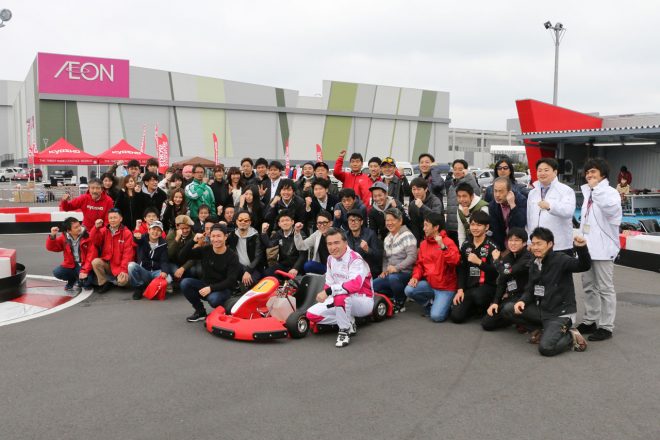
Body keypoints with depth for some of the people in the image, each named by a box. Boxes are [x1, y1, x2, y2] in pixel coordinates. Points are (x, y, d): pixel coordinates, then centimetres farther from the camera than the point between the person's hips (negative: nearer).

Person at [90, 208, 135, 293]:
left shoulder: (127, 233, -6)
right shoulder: (103, 230, 5)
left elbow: (127, 253, -11)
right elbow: (93, 241, -9)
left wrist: (124, 270, -20)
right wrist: (96, 227, -22)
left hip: (119, 266, -3)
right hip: (106, 264, 3)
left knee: (122, 281, -28)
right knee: (95, 262, -28)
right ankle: (104, 283, -5)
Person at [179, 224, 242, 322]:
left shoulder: (232, 256, -11)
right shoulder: (205, 250, -1)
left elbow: (231, 281, -17)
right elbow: (183, 255, -4)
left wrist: (211, 288, -28)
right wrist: (193, 241, -18)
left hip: (223, 289, -4)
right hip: (205, 285, 4)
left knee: (213, 299, -37)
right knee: (185, 283, -21)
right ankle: (200, 311, -3)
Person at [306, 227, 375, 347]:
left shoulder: (355, 259, -22)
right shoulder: (331, 259, 4)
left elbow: (355, 284, -39)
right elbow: (329, 283, 10)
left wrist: (328, 291, -41)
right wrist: (323, 295, -10)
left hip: (363, 301, -8)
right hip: (344, 301, 8)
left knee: (340, 297, -40)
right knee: (311, 314, -5)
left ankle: (344, 331, -15)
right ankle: (349, 323, 5)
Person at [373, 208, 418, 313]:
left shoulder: (407, 235, -11)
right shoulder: (387, 238, 15)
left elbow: (412, 257, -20)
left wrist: (396, 267, -27)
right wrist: (384, 270, 1)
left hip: (406, 273, -7)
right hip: (391, 274, 8)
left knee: (393, 278, -38)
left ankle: (400, 303, -11)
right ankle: (396, 297, 9)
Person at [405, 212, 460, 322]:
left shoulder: (448, 242, -12)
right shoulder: (423, 243, 7)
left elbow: (455, 261, -27)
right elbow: (419, 264, 11)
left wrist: (442, 246, -34)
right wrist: (415, 277, -7)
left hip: (445, 287, -6)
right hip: (429, 283, 6)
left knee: (436, 316, -20)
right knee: (409, 290, -19)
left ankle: (445, 305, 17)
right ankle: (429, 304, 9)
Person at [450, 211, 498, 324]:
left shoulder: (491, 246, -8)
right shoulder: (466, 245, 9)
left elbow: (496, 271, -16)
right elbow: (462, 269, 9)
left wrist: (479, 262, -29)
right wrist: (460, 289, -1)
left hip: (487, 286, -4)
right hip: (469, 286, 4)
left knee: (477, 295, -39)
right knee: (456, 317, -12)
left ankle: (485, 309, -2)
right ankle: (475, 307, 21)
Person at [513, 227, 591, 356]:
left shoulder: (560, 259, -12)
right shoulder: (535, 264, 9)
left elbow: (584, 266, -28)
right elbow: (530, 289, 11)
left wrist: (581, 248, -47)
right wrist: (522, 301, -10)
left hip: (560, 313, -8)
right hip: (541, 309, 8)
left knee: (545, 348, -23)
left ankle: (571, 337, 4)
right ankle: (543, 328, 8)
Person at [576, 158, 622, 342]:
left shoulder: (611, 192, -8)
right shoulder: (588, 193, 16)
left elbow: (611, 207, -33)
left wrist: (597, 187, -26)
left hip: (603, 247, -8)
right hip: (587, 247, 8)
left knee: (605, 288, -1)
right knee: (589, 286, 14)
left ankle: (606, 326, 6)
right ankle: (590, 321, 24)